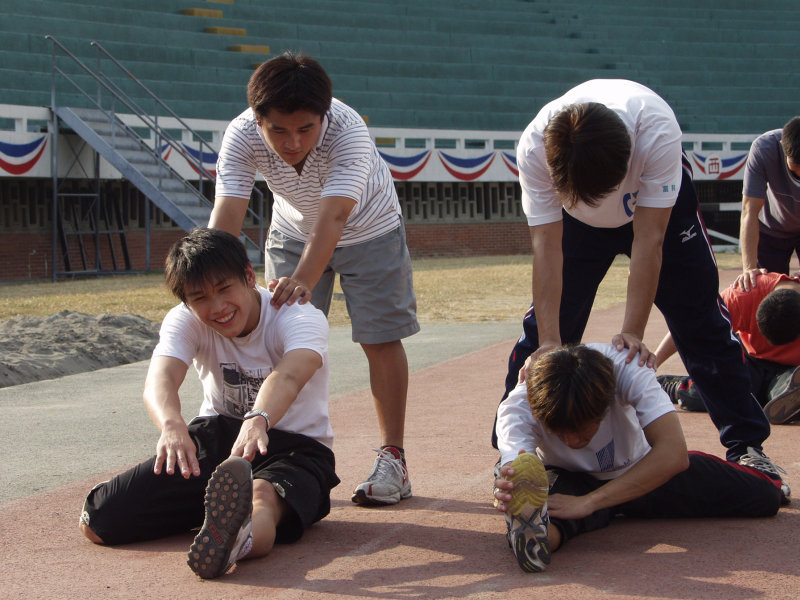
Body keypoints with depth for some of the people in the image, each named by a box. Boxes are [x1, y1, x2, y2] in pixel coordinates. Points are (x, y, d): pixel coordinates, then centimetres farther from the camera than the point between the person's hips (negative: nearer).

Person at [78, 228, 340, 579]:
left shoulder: (302, 319, -16)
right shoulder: (185, 321, -6)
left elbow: (287, 377, -39)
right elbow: (160, 378, -28)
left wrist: (259, 421, -62)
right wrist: (172, 425, -52)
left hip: (295, 447, -4)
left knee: (263, 497, -46)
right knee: (99, 521, -13)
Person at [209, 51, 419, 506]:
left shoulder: (348, 130, -39)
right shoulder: (242, 136, -30)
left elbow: (334, 215, -49)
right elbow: (226, 214, -38)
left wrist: (304, 279, -64)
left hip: (367, 228, -3)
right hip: (294, 231, 3)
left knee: (381, 340, -4)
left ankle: (393, 458, 5)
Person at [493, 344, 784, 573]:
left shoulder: (626, 369, -36)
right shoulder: (517, 408, -33)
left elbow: (673, 453, -47)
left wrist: (588, 501, -54)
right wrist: (509, 494, -75)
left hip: (641, 472, 2)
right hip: (574, 479, -2)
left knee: (764, 495, -8)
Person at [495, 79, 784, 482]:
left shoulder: (657, 132, -41)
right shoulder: (534, 150, -36)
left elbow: (648, 240, -37)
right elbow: (547, 248, -33)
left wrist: (632, 332, -38)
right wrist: (549, 340, -38)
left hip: (660, 200, -1)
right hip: (577, 219, 1)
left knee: (702, 320, -4)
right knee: (541, 324, -5)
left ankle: (747, 444, 6)